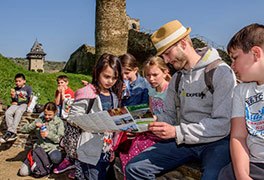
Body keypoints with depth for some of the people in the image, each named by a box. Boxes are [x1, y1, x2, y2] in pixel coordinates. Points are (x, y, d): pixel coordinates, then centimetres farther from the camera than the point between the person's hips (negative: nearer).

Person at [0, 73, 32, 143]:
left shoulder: (28, 88, 1)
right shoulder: (15, 89, 13)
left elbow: (30, 99, 0)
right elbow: (14, 101, 12)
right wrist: (13, 96, -7)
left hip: (24, 104, -4)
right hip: (16, 105, 5)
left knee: (18, 112, -37)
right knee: (7, 112, -26)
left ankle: (10, 131, -43)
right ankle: (13, 133, -32)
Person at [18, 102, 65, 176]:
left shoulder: (59, 122, 2)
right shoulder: (40, 120, 8)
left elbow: (60, 139, -4)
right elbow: (23, 130, 4)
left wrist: (48, 134, -18)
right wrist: (35, 124, -13)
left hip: (52, 148, -2)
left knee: (55, 158, -41)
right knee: (23, 172, -15)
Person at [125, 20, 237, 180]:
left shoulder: (220, 72, -10)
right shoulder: (176, 78, 13)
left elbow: (222, 124, -17)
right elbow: (170, 115, 17)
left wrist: (177, 132, -23)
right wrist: (148, 123, -4)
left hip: (216, 141, -6)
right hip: (183, 140, 6)